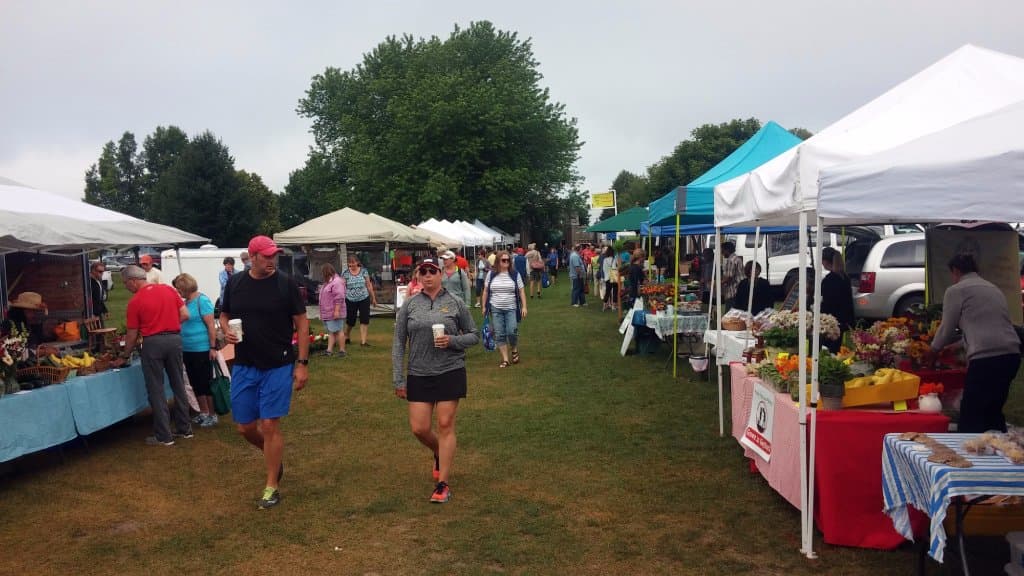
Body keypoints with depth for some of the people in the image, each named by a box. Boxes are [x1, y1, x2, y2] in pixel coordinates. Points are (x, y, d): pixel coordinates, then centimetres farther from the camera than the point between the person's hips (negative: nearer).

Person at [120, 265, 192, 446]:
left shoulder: (135, 301, -5)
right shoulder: (168, 289, 6)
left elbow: (132, 334, -1)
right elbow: (185, 315, 3)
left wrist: (126, 355, 13)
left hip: (153, 342, -5)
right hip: (175, 338, 5)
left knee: (156, 390, 4)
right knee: (178, 385, 15)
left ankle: (164, 436, 6)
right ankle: (184, 428, 21)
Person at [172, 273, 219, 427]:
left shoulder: (202, 300, -12)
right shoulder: (185, 302, 10)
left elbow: (211, 326, -15)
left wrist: (213, 347, -18)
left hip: (202, 350, -8)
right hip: (188, 350, 8)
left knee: (206, 383, 0)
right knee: (196, 384, 13)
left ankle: (212, 415, 11)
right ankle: (203, 413, 24)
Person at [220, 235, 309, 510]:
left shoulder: (286, 284, -8)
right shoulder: (235, 283, 1)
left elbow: (301, 323, -5)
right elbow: (224, 315, 15)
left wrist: (302, 363, -9)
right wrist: (227, 330, -10)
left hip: (278, 367, -4)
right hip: (244, 366, 4)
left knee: (270, 425, -3)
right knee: (245, 427, 9)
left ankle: (272, 487, 12)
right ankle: (275, 457, 39)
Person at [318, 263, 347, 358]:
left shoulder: (336, 282, -16)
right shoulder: (328, 282, 18)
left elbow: (339, 298, -22)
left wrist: (337, 311, -25)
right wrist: (322, 312, 24)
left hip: (334, 313, -10)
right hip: (327, 313, 10)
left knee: (337, 331, -5)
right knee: (330, 332, 9)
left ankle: (342, 350, 1)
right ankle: (329, 350, 10)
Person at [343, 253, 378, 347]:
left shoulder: (364, 271, 1)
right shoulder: (345, 273, -1)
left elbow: (369, 285, 6)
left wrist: (373, 298, 9)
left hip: (364, 299, 1)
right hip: (350, 301, 0)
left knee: (364, 320, -4)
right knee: (350, 321, 8)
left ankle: (363, 341, 1)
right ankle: (347, 337, 34)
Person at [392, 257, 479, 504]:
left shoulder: (456, 303, 0)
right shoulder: (409, 305, 2)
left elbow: (474, 335, 6)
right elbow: (398, 344, 4)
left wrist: (453, 341, -14)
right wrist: (399, 380, 0)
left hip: (450, 372, -2)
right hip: (418, 375, 2)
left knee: (445, 426, 0)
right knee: (419, 428, 3)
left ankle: (443, 484, 10)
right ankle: (440, 454, 36)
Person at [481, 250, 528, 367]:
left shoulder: (515, 274, -1)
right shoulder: (491, 274, 2)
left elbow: (521, 291, 0)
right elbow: (486, 291, 9)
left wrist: (524, 306, -6)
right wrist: (484, 306, 8)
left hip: (511, 309, -1)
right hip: (496, 309, 2)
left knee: (512, 332, -11)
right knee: (499, 335, 1)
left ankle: (514, 350, 19)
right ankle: (505, 359, 8)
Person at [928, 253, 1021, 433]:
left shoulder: (955, 290, 2)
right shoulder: (993, 288, 24)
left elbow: (947, 328, 6)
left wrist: (933, 351, 24)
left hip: (987, 358, -7)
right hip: (1011, 355, 7)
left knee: (971, 418, -2)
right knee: (993, 412, 17)